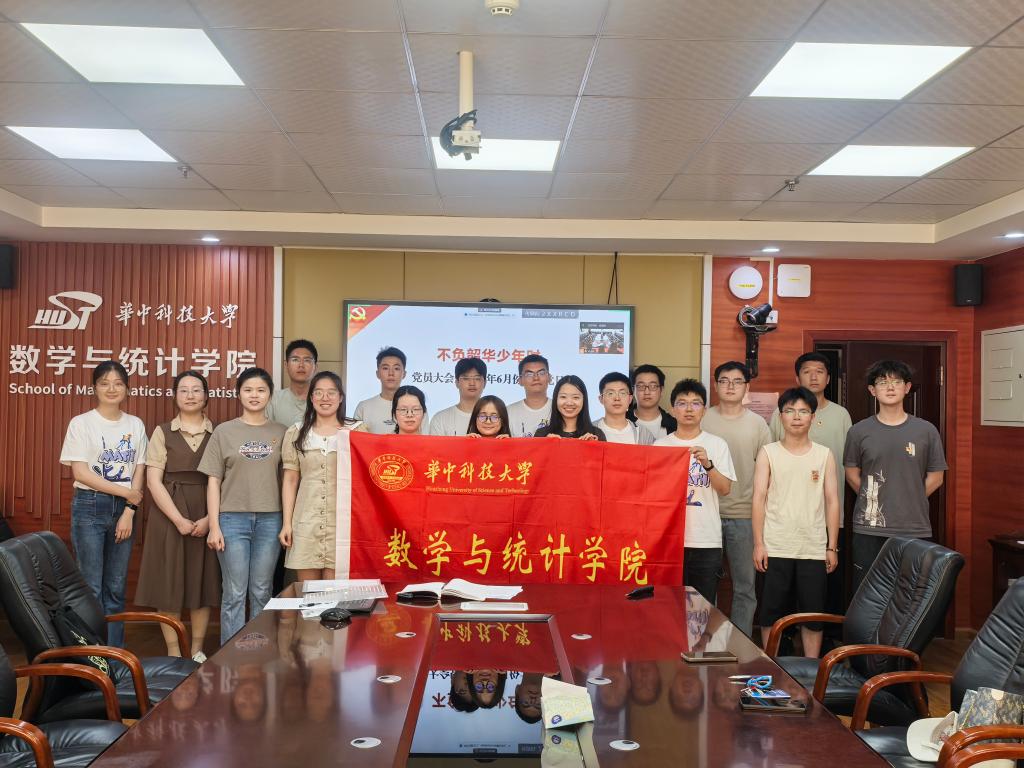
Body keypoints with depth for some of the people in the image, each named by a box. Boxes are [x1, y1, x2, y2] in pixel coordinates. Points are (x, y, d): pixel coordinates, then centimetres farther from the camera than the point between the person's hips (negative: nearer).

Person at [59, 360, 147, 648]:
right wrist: (126, 492, -10)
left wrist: (129, 512, -4)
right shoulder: (81, 423, -4)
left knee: (116, 588, 9)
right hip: (90, 507, -3)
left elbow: (139, 472, 6)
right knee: (91, 588, -3)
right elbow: (80, 472, -11)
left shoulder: (136, 425, 7)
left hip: (124, 509, 3)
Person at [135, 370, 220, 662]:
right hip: (169, 515, -1)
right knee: (168, 582, 1)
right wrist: (178, 520, -13)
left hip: (207, 518, 1)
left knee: (202, 580, 5)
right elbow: (153, 481, -4)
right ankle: (173, 652, 12)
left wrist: (210, 519, -11)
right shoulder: (163, 433, 3)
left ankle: (197, 650, 17)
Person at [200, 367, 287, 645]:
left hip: (269, 519, 1)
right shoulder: (224, 432, 4)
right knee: (234, 594, 0)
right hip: (233, 518, -1)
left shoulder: (281, 433, 7)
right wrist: (214, 526, -3)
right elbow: (214, 481, 3)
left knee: (261, 593, 8)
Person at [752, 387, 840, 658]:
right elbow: (759, 498, -1)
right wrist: (758, 543, -7)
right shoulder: (768, 453, 3)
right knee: (771, 613, 5)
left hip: (814, 549, 1)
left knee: (813, 614, 7)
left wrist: (832, 547, 3)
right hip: (775, 548, -1)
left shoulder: (824, 455, 7)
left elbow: (832, 501, 7)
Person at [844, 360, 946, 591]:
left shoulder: (926, 431, 2)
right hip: (869, 530, 0)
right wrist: (873, 501, 5)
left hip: (915, 530, 0)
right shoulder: (859, 431, 2)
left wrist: (909, 502, 5)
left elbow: (935, 478, 8)